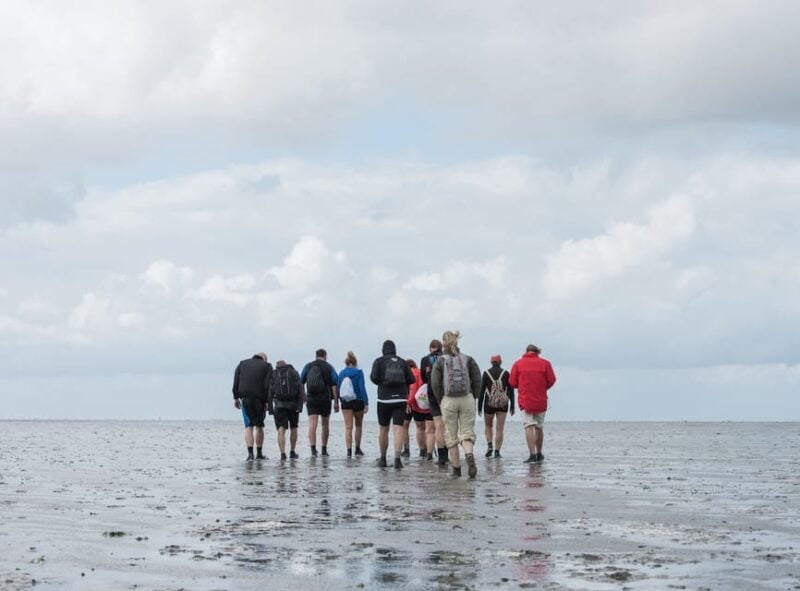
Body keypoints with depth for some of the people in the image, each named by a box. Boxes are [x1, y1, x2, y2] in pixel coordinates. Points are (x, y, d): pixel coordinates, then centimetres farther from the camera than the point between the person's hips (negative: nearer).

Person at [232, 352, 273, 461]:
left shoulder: (242, 364, 13)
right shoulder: (267, 366, 5)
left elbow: (235, 382, 6)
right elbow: (268, 385, -4)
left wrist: (236, 397, 8)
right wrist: (268, 401, -4)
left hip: (246, 399, 1)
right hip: (260, 399, -1)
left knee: (248, 426, -2)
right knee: (259, 426, 13)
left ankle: (250, 453, -17)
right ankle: (259, 454, 14)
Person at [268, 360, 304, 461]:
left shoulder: (273, 374, 10)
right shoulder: (294, 373, 10)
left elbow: (270, 392, 2)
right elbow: (300, 388, -2)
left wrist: (270, 408, 2)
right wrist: (300, 405, -6)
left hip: (279, 405, -1)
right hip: (293, 404, 1)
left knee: (281, 430, -4)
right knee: (293, 428, 17)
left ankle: (283, 454, -18)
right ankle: (292, 452, 22)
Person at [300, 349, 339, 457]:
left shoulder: (308, 366, 7)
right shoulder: (329, 367, 1)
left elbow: (301, 383, 10)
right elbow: (334, 385, -6)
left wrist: (304, 396, 22)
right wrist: (336, 401, -7)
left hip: (311, 399, 0)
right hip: (325, 399, 0)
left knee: (312, 424, -8)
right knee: (325, 424, 15)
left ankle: (313, 449, -24)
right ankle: (324, 449, 22)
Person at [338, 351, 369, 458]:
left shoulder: (341, 373, 3)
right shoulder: (358, 372, -7)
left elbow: (339, 388, 7)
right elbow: (362, 388, -13)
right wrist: (366, 403, -14)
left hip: (345, 402, 2)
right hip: (358, 401, -2)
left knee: (348, 427, -1)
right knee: (358, 425, 17)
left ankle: (349, 450, -13)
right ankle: (357, 449, 23)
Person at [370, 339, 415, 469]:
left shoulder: (379, 361, 1)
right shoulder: (402, 362, 7)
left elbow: (374, 377, -10)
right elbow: (411, 379, 4)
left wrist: (381, 383, 11)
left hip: (384, 399, -1)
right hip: (400, 399, 1)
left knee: (383, 429, 13)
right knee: (398, 429, -5)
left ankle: (383, 459, 20)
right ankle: (397, 459, -18)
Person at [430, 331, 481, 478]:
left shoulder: (440, 361, -3)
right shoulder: (468, 359, 2)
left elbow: (435, 383, -7)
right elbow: (477, 380, -1)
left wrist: (440, 400, 5)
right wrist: (474, 397, 9)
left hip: (448, 401, -1)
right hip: (467, 400, 1)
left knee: (451, 436, 9)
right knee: (467, 433, 4)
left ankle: (456, 468, 9)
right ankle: (470, 455, -26)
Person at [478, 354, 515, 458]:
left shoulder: (486, 373, -2)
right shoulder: (505, 373, 1)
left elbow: (482, 390, -3)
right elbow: (510, 390, 0)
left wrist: (479, 406, 1)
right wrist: (512, 406, 5)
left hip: (489, 403, 0)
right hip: (503, 404, 0)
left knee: (488, 425, 18)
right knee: (500, 428, 4)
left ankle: (489, 445, -2)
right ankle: (497, 451, -2)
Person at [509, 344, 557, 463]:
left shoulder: (518, 364, 1)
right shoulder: (545, 363, 2)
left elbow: (512, 383, 0)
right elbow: (552, 380, 0)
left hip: (525, 400, -2)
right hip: (541, 401, 2)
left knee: (529, 427, -7)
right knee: (539, 427, 15)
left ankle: (532, 454, -20)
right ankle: (539, 454, 24)